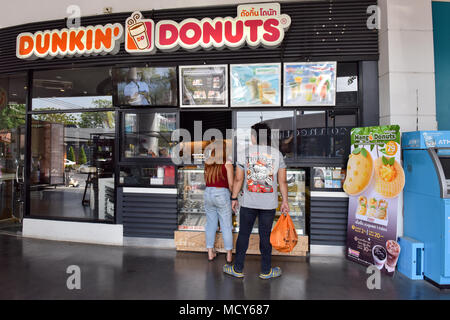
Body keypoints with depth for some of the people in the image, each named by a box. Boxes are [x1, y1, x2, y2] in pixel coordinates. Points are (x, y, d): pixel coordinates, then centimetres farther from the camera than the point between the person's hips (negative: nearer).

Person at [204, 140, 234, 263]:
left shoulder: (207, 162, 5)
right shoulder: (227, 163, -7)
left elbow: (205, 180, 3)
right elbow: (231, 184, -8)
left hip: (208, 193, 4)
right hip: (222, 193, -4)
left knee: (210, 224, 15)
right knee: (226, 225, 7)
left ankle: (210, 253, 23)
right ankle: (229, 255, 16)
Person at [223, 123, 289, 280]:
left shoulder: (245, 152, -4)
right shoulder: (277, 154, 0)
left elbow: (238, 179, -3)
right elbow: (282, 181, 0)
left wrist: (234, 198, 7)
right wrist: (285, 201, 9)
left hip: (248, 202, -1)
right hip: (269, 204, 1)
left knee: (243, 234, 11)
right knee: (265, 236, 12)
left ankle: (238, 269, 23)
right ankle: (266, 271, 26)